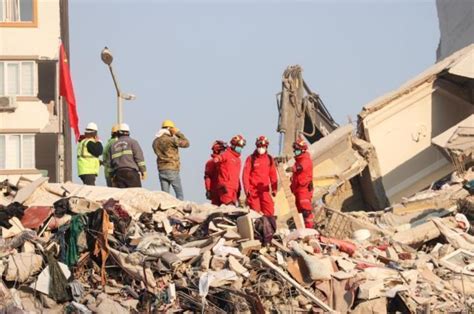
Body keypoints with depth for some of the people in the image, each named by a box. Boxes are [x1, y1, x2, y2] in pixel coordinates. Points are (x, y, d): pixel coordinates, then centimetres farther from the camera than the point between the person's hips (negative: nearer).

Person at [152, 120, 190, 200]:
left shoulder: (155, 141, 11)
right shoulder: (171, 140, -11)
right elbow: (186, 143, -4)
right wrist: (178, 133, 6)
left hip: (161, 170, 6)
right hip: (172, 170, -6)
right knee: (179, 194, 0)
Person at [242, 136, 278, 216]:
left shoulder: (269, 159, 11)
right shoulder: (251, 159, 0)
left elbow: (273, 174, 13)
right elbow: (246, 174, -3)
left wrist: (274, 188, 8)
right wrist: (246, 188, -11)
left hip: (265, 190, 3)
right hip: (253, 191, -3)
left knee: (270, 210, -5)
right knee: (255, 212, -4)